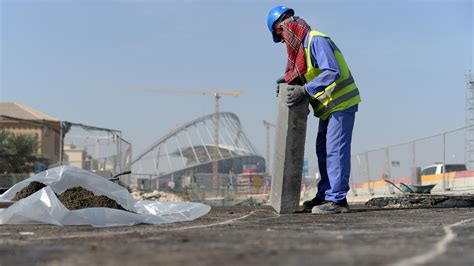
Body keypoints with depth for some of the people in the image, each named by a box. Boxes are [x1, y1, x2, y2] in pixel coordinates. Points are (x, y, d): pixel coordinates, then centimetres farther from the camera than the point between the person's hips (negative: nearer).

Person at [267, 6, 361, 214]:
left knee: (335, 151, -11)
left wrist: (304, 90, -27)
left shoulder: (317, 40, -18)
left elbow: (332, 72, -27)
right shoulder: (302, 46, 13)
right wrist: (288, 80, 1)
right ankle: (325, 196, 19)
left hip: (341, 103, -10)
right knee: (323, 150, 13)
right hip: (329, 107, 10)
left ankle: (337, 199, -10)